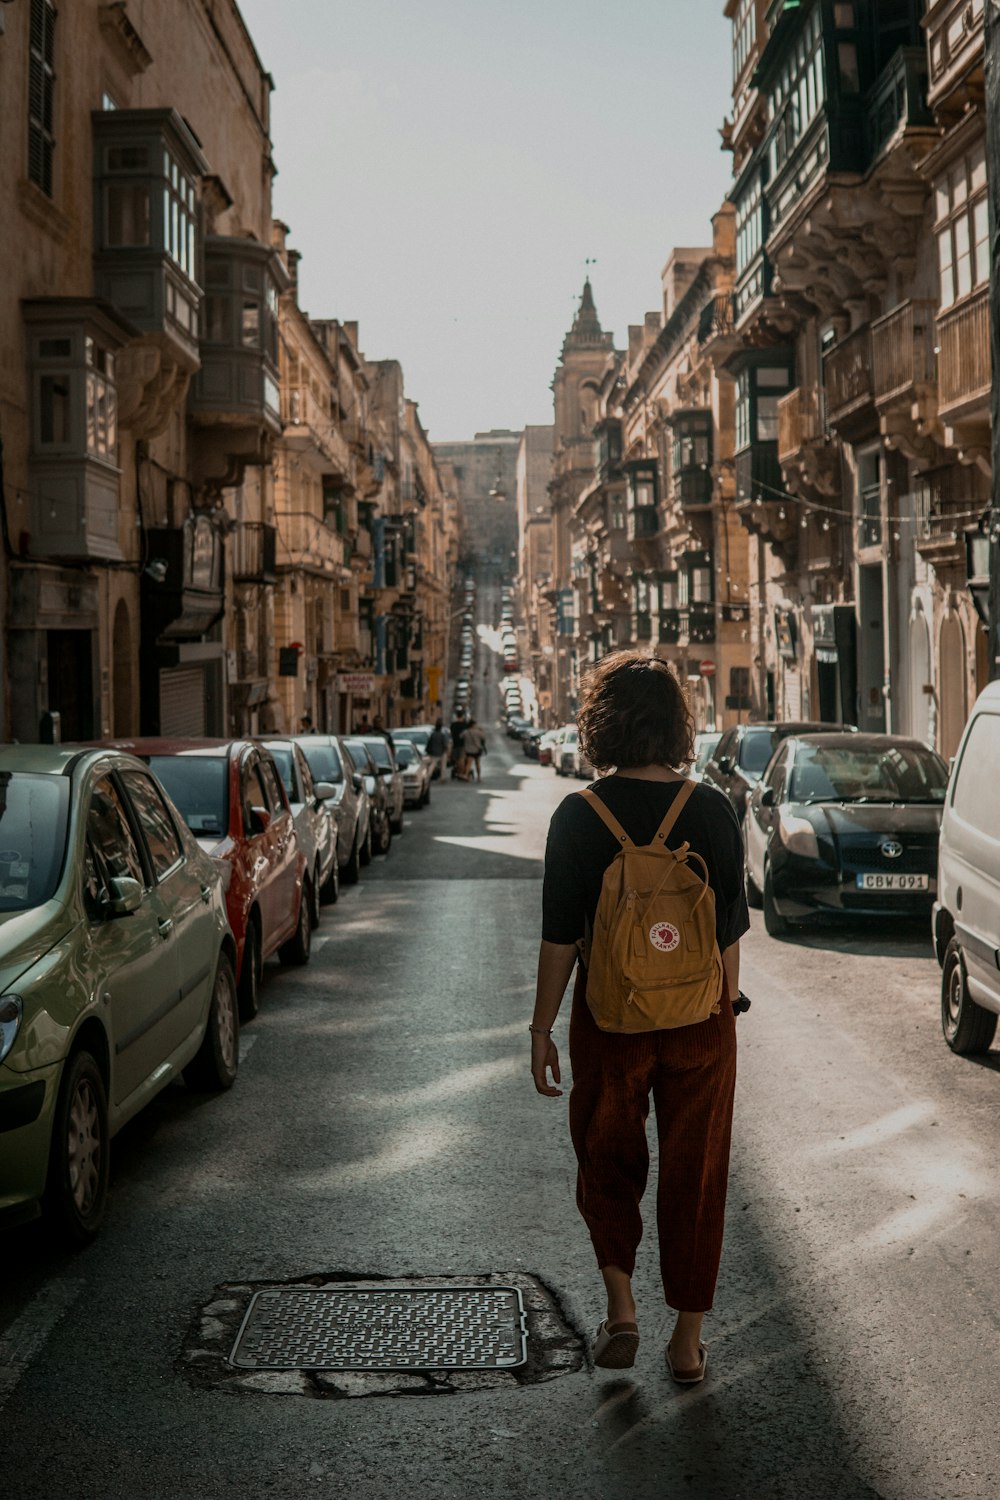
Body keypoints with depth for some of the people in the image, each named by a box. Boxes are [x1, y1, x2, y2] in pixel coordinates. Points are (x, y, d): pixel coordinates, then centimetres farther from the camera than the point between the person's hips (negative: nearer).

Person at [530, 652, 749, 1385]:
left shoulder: (579, 816, -11)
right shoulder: (713, 810, -7)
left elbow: (560, 935, -9)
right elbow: (732, 927, -1)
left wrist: (542, 1028, 0)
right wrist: (726, 1008, 12)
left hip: (610, 1021, -1)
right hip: (699, 1022, 1)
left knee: (607, 1161, 20)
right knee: (695, 1174, 12)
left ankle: (620, 1303, 10)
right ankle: (688, 1339, 19)